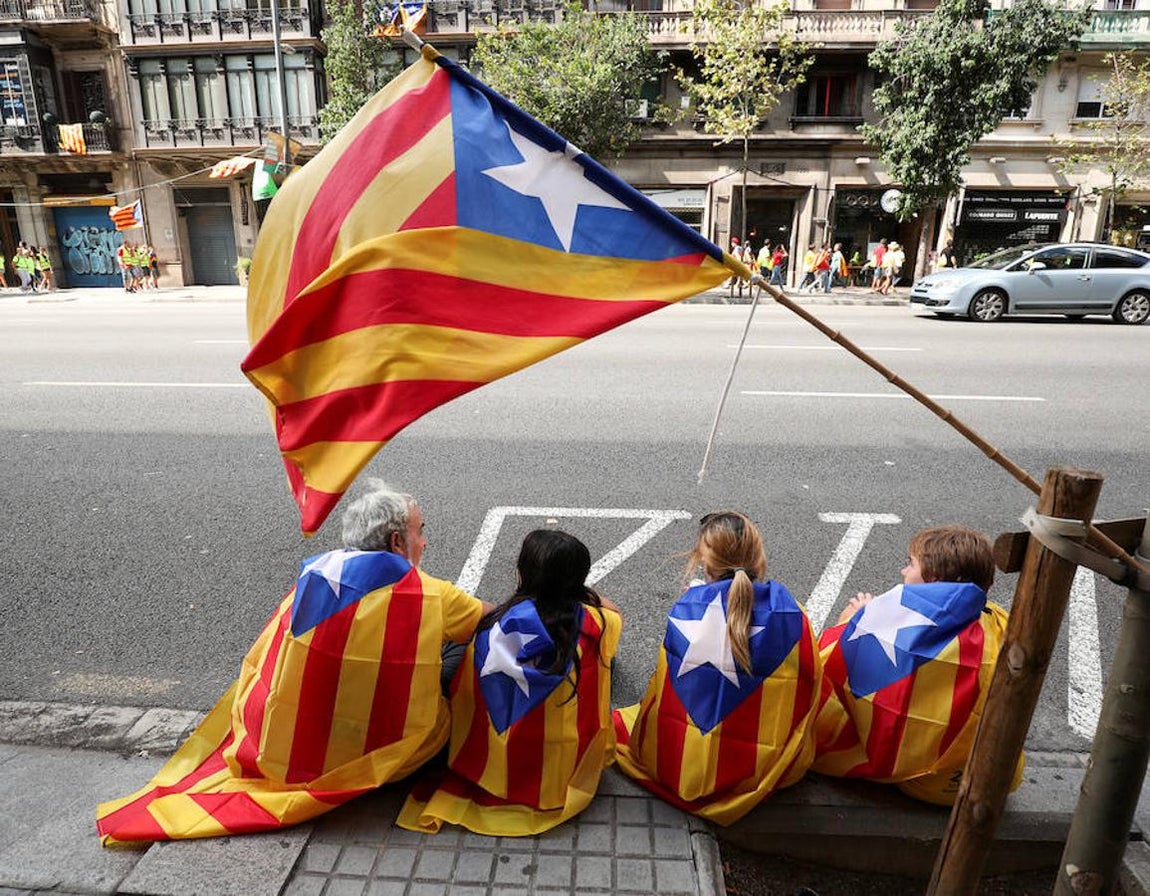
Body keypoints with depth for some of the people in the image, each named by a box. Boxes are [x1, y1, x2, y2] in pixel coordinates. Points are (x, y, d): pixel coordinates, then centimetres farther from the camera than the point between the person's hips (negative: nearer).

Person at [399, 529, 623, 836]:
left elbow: (461, 697, -6)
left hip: (502, 767, 0)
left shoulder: (497, 627, -20)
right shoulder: (593, 623, -16)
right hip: (570, 771, 1)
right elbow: (615, 612, 10)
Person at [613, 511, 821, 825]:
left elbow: (666, 689, -6)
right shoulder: (791, 614, -14)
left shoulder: (687, 607, -17)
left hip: (683, 768, -1)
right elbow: (806, 698, -4)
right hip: (770, 771, 2)